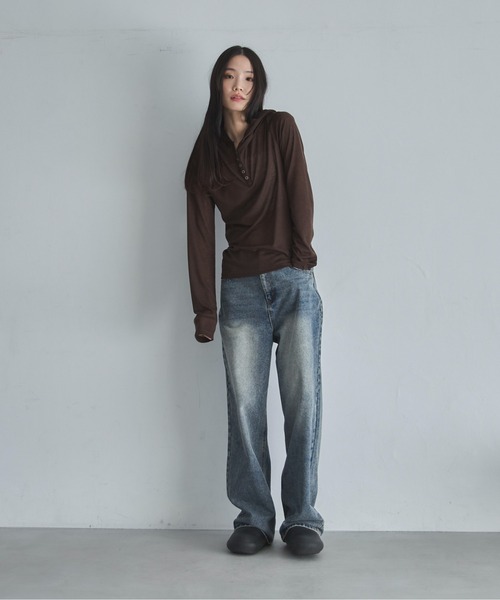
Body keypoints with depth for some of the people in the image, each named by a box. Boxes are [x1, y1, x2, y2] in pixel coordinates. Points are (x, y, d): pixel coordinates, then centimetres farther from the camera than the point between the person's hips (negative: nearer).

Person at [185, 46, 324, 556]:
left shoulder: (280, 128, 8)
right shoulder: (205, 154, 12)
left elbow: (299, 194, 1)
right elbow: (200, 232, 6)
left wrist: (301, 258, -7)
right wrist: (204, 310, 1)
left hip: (294, 283, -1)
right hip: (241, 288, 2)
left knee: (303, 400, -5)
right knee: (245, 406, -1)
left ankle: (301, 519, 3)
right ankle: (254, 518, 8)